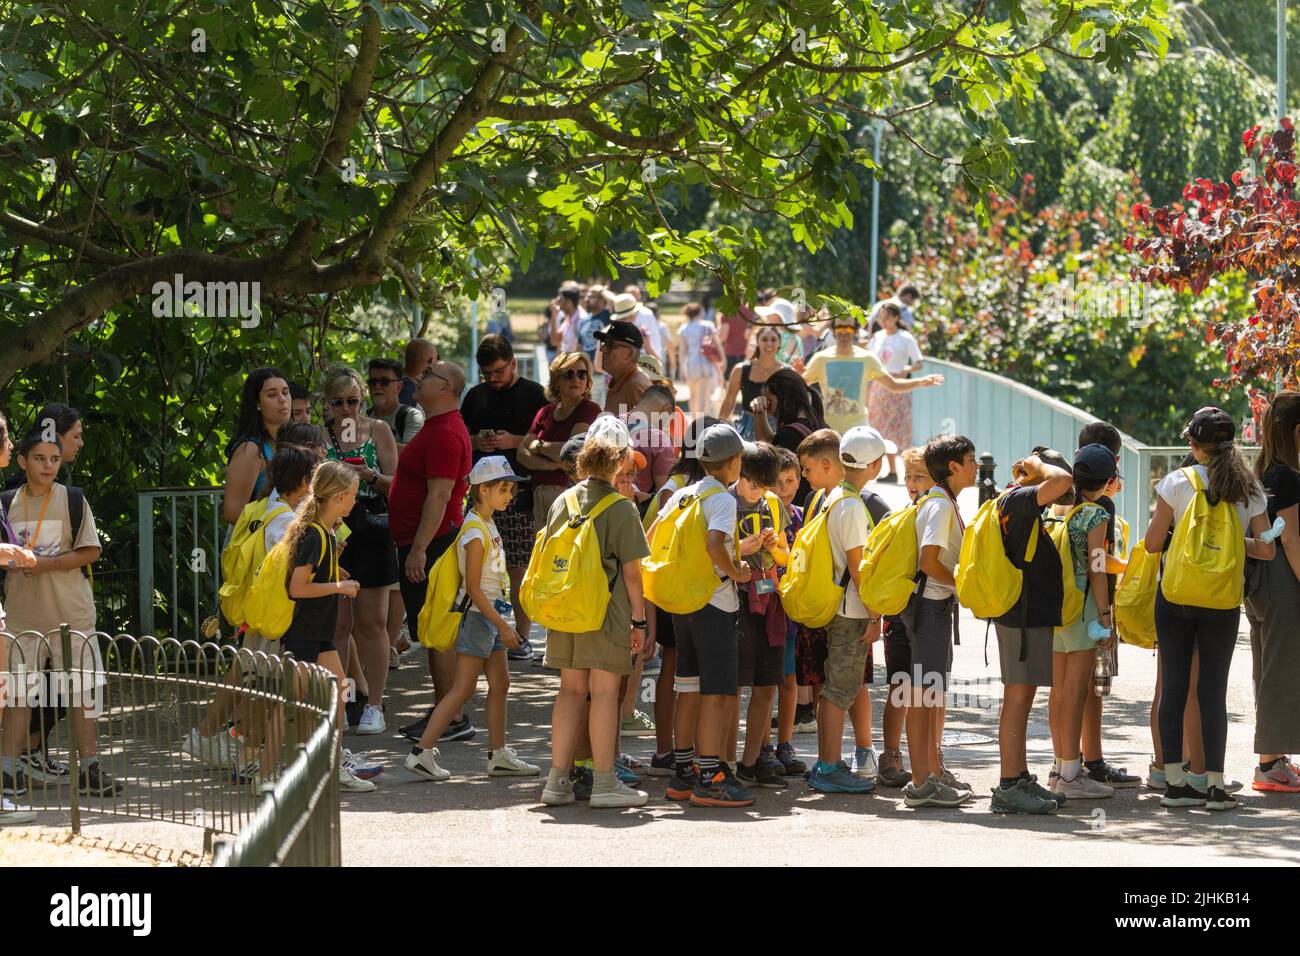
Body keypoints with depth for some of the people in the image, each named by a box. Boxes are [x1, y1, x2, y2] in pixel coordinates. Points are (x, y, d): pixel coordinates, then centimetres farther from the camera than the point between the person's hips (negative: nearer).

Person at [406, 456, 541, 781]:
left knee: (500, 684, 11)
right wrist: (503, 626, -20)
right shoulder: (475, 532, -18)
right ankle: (422, 752, -7)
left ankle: (498, 755, 17)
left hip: (491, 614, 10)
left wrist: (503, 624, 20)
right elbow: (473, 589, -20)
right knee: (463, 689, -8)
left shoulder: (489, 525, 12)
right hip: (477, 616, -10)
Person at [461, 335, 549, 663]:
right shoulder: (476, 395, 16)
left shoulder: (533, 394, 3)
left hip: (521, 491, -4)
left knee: (520, 569, -4)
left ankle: (522, 637, 0)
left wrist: (515, 441, -12)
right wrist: (476, 442, 1)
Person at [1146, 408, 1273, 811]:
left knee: (1174, 685, 6)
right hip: (1223, 600, 1)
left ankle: (1174, 781, 6)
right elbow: (1266, 549, -1)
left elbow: (1152, 544, -5)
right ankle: (1215, 783, 1)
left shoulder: (1177, 483, -6)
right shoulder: (1250, 489, 0)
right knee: (1213, 689, 5)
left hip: (1175, 596, -1)